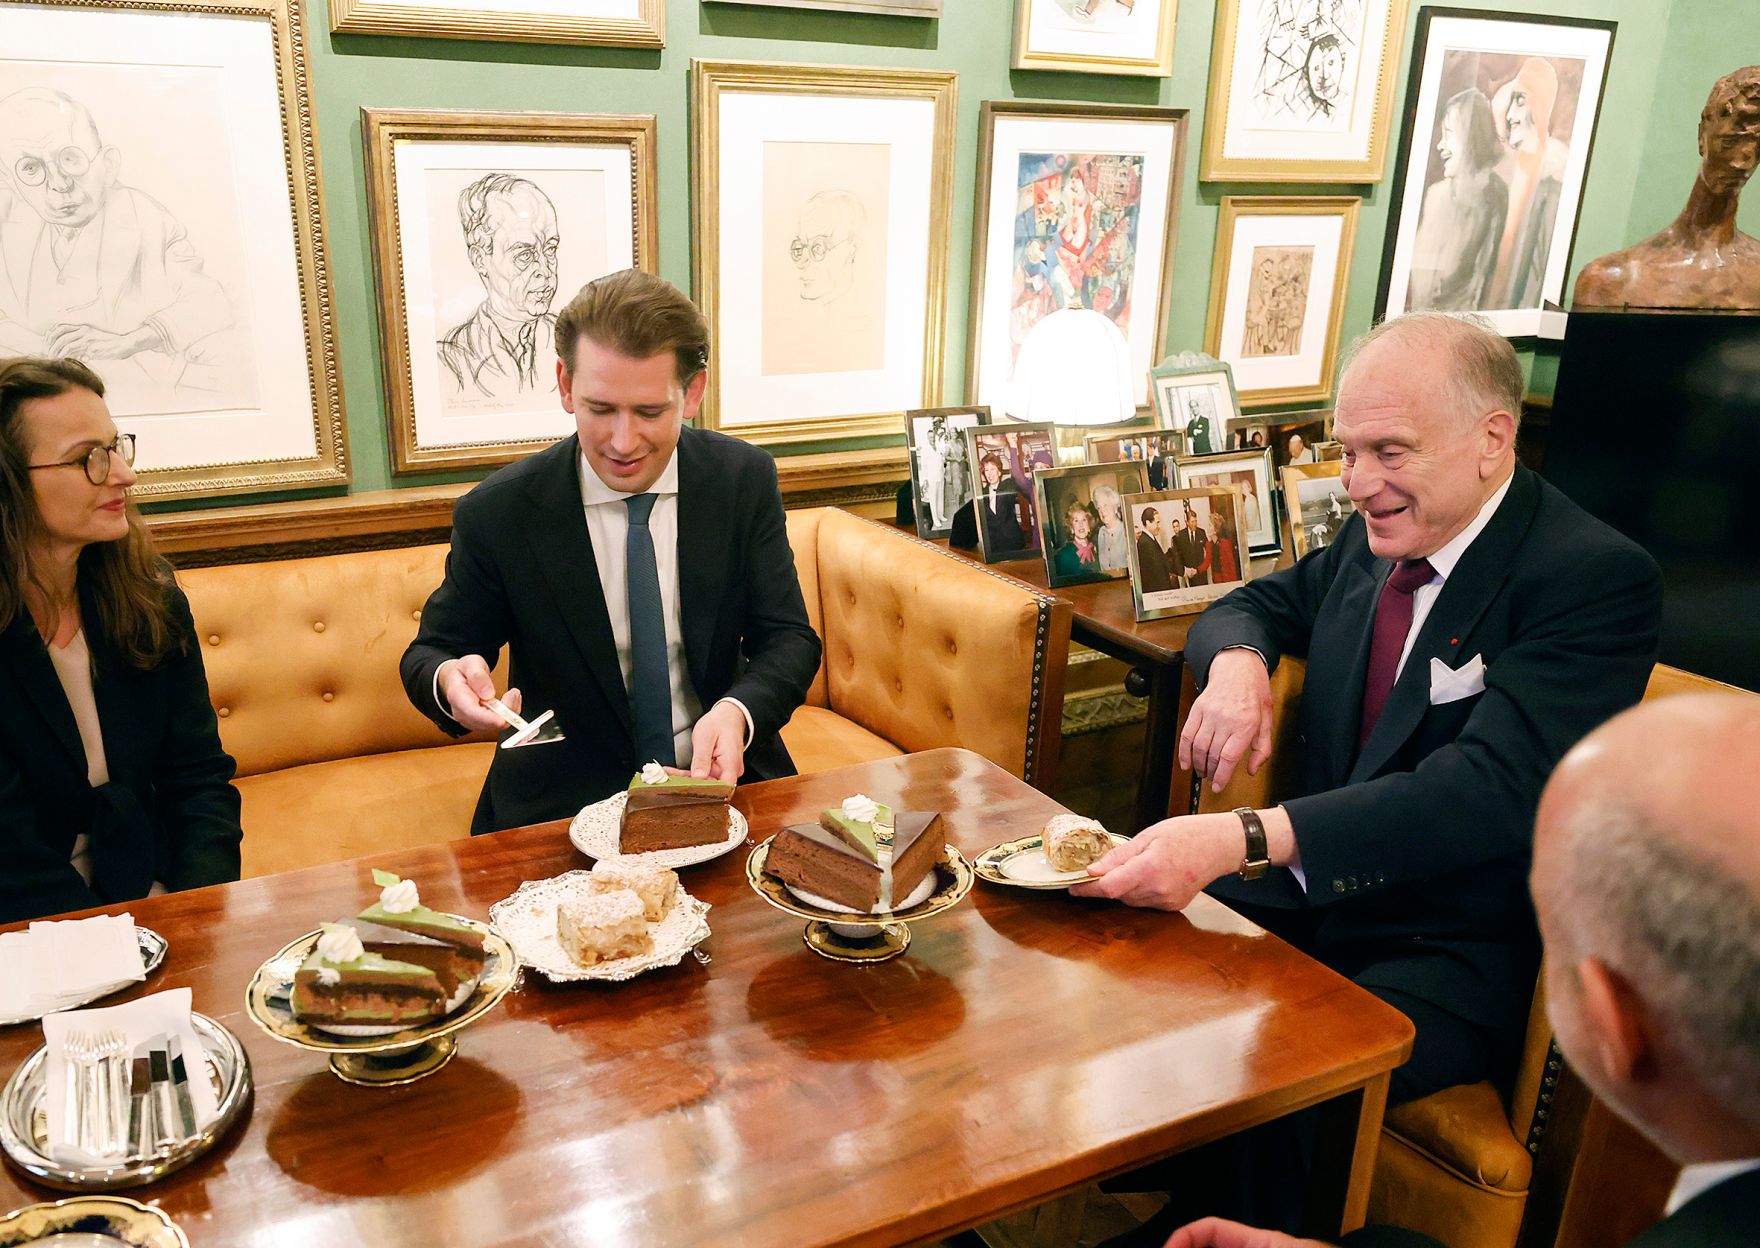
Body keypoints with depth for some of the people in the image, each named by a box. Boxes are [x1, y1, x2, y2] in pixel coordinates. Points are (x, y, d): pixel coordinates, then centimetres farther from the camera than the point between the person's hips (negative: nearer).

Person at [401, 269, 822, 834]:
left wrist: (737, 713, -24)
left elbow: (788, 638, -1)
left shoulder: (746, 480, -3)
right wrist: (447, 680, -22)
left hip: (722, 774, 1)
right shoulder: (495, 513, -8)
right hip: (563, 804, 0)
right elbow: (429, 652, 4)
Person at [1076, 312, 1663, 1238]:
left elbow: (1486, 789, -28)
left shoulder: (1598, 577, -16)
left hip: (1454, 955, -6)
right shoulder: (1374, 538, 6)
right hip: (1308, 894, 7)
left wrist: (1241, 841, -40)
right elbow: (1251, 606, 21)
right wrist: (1237, 661, -6)